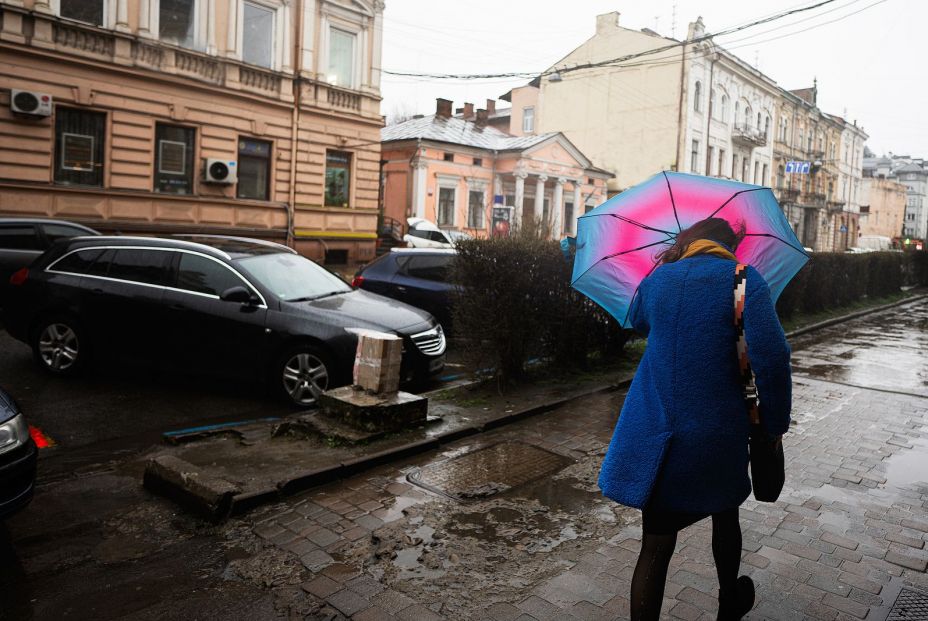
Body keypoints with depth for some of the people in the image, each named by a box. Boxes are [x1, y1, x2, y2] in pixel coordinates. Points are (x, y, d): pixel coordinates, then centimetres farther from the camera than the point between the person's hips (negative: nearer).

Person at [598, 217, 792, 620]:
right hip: (716, 432, -1)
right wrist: (776, 422, -3)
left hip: (654, 433, 2)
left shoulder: (658, 279, 4)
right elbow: (771, 356, -15)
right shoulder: (744, 279, -7)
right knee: (725, 517, 26)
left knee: (656, 546, 7)